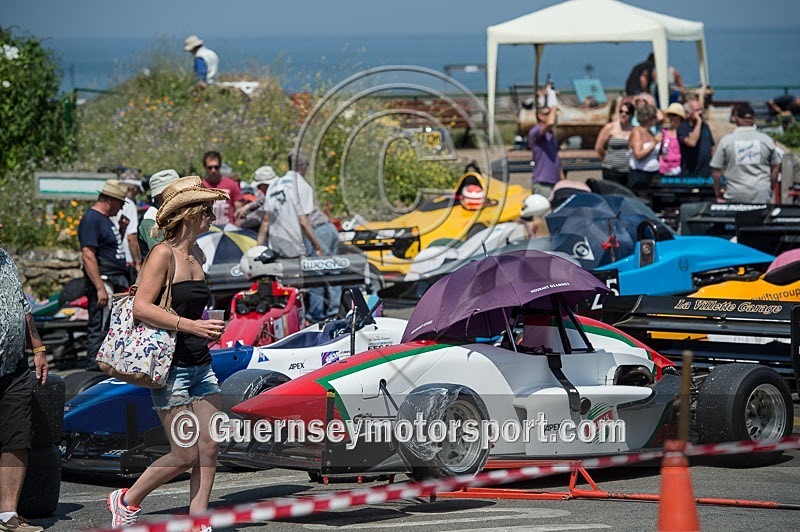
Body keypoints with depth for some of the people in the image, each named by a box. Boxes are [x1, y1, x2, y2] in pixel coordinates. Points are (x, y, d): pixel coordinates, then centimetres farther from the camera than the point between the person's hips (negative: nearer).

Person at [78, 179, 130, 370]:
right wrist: (100, 288, -25)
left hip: (118, 281, 10)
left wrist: (121, 230, 11)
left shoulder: (106, 219, 18)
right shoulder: (91, 219, -13)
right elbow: (88, 255, -21)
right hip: (104, 281, -10)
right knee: (99, 330, -9)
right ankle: (94, 372, -7)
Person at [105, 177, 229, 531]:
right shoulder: (163, 254, -13)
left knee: (210, 449, 3)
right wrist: (190, 325, -26)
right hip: (171, 366, -8)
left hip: (201, 365, 8)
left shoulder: (196, 255, 11)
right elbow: (141, 307, -21)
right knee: (185, 455, -5)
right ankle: (126, 501, 14)